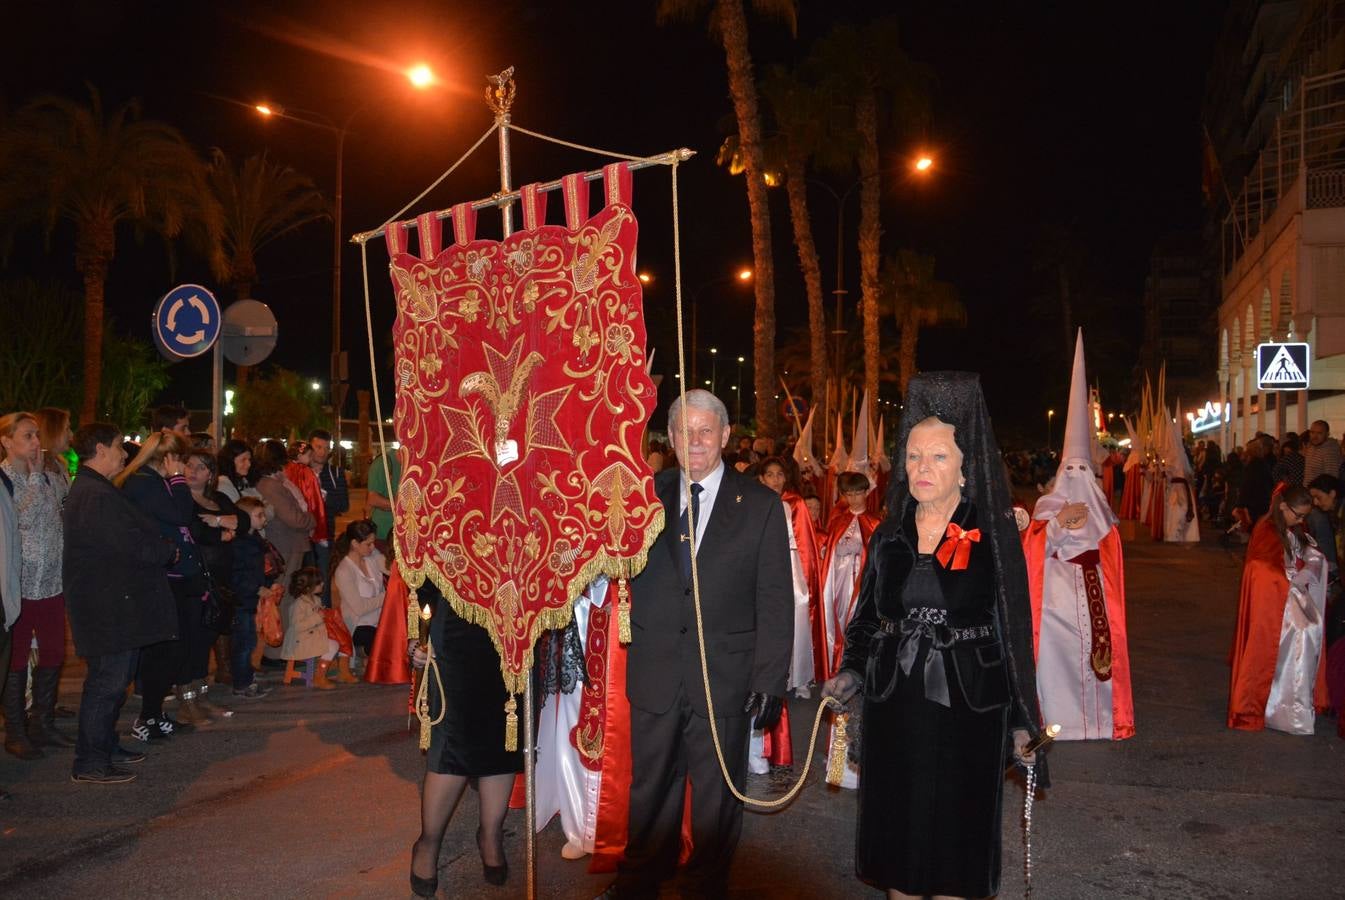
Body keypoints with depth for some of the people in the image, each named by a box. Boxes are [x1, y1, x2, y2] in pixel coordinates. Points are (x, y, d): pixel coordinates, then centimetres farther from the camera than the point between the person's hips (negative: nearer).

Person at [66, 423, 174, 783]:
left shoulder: (90, 489, 16)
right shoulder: (97, 496, -21)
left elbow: (128, 536, 16)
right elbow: (134, 547, -24)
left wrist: (160, 549, 3)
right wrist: (170, 551, -7)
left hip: (110, 603, 11)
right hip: (109, 608, -11)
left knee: (114, 679, 19)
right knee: (107, 682, -3)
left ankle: (105, 747, 31)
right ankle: (90, 763, 6)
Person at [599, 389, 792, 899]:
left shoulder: (761, 506, -2)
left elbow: (775, 603, -4)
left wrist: (770, 680, -8)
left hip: (726, 679, -2)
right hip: (655, 675, 2)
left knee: (717, 796, 13)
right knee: (650, 788, 16)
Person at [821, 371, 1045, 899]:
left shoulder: (994, 537, -6)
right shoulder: (889, 535, 5)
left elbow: (1015, 630, -4)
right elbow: (867, 619, 11)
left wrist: (1021, 721, -4)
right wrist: (851, 674, -5)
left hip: (967, 709, -3)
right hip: (893, 708, 3)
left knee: (955, 834, 8)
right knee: (895, 832, 12)